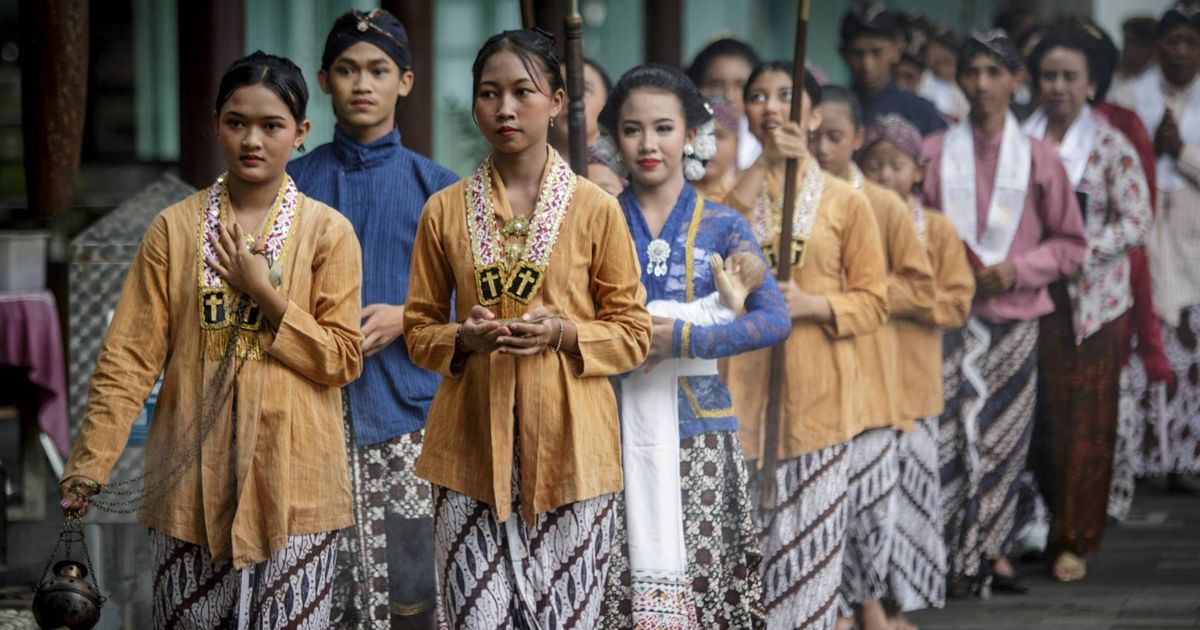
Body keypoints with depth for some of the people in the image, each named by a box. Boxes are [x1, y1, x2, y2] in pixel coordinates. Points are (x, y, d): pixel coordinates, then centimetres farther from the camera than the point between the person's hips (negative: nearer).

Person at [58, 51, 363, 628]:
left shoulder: (329, 232, 0)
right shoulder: (175, 228, 3)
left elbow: (344, 359, -4)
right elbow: (130, 356, 0)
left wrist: (264, 292, -12)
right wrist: (90, 464, -6)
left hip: (290, 477, -1)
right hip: (192, 475, 1)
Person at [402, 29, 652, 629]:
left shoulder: (595, 208, 2)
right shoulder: (444, 210, 6)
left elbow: (633, 332, 5)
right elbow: (419, 330, 11)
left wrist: (562, 333, -13)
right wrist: (464, 338, -10)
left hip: (569, 446, -1)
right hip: (472, 445, 1)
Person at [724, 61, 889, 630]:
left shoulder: (845, 201, 6)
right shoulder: (729, 193, 11)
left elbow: (873, 302, 4)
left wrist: (811, 305, -13)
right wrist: (762, 168, -14)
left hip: (815, 391, -1)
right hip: (742, 384, 1)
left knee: (808, 536, -1)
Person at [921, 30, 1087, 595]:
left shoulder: (1038, 159, 4)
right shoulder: (933, 155, 2)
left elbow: (1071, 244, 8)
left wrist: (1019, 269, -8)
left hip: (1013, 315, 1)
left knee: (1002, 436, 3)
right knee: (944, 433, -9)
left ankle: (990, 545, 16)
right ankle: (946, 553, -5)